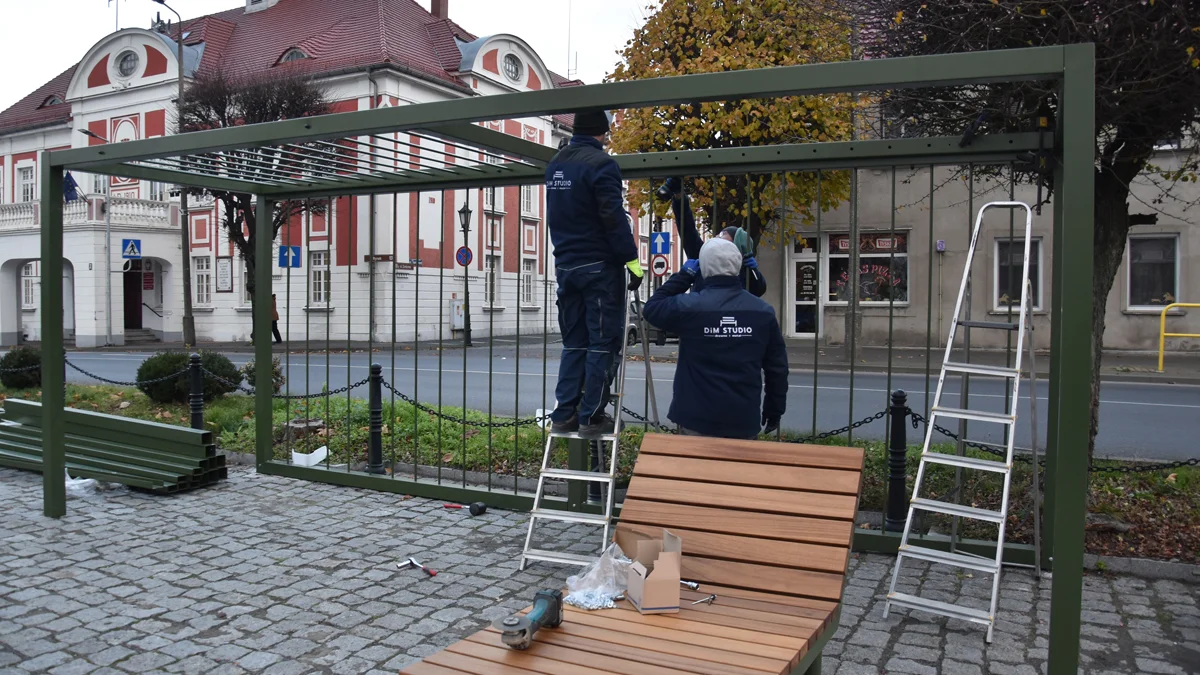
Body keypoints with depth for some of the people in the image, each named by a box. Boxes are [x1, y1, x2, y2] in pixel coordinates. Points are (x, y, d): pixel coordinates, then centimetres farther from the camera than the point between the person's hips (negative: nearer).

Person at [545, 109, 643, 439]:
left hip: (566, 265, 7)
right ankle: (592, 417, 1)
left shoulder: (555, 164, 12)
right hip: (599, 266, -7)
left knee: (574, 343, 13)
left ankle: (564, 414, 12)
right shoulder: (601, 163, -12)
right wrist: (631, 259, -14)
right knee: (602, 343, 0)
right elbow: (614, 218, -18)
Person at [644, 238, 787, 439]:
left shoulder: (689, 306, -12)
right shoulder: (763, 311, -2)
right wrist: (775, 410, 16)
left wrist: (684, 276, 10)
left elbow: (652, 308, 8)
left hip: (699, 419, -2)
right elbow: (777, 367, 4)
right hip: (744, 420, 3)